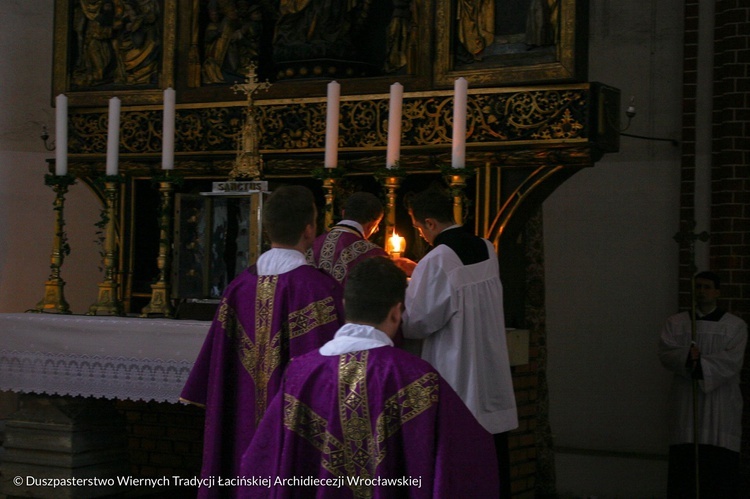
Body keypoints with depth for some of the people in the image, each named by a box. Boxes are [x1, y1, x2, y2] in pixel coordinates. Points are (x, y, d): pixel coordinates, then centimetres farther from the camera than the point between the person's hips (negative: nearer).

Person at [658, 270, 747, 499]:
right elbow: (665, 353, -4)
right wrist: (688, 356, -24)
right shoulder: (676, 323, 11)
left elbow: (732, 360, -10)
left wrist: (700, 363, -21)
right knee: (683, 461, -4)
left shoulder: (735, 326, 5)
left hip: (720, 408, -1)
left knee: (720, 465, -6)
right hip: (685, 404, 2)